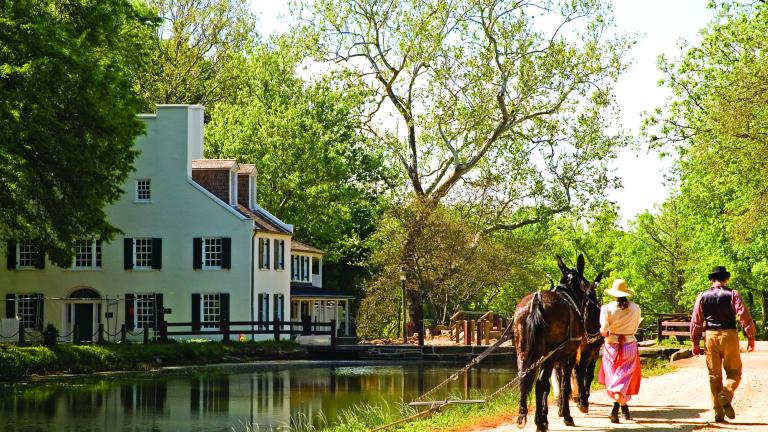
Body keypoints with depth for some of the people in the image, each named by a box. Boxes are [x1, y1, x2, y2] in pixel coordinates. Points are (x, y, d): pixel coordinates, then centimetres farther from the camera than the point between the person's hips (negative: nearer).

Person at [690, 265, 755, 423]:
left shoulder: (703, 296, 6)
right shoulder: (732, 294, -2)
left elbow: (696, 321, 6)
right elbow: (744, 317, -8)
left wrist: (695, 342, 11)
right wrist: (751, 338, -3)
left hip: (710, 336, 2)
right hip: (729, 335, -2)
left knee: (714, 375, 9)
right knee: (734, 372, 9)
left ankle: (718, 413, 6)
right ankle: (726, 395, -21)